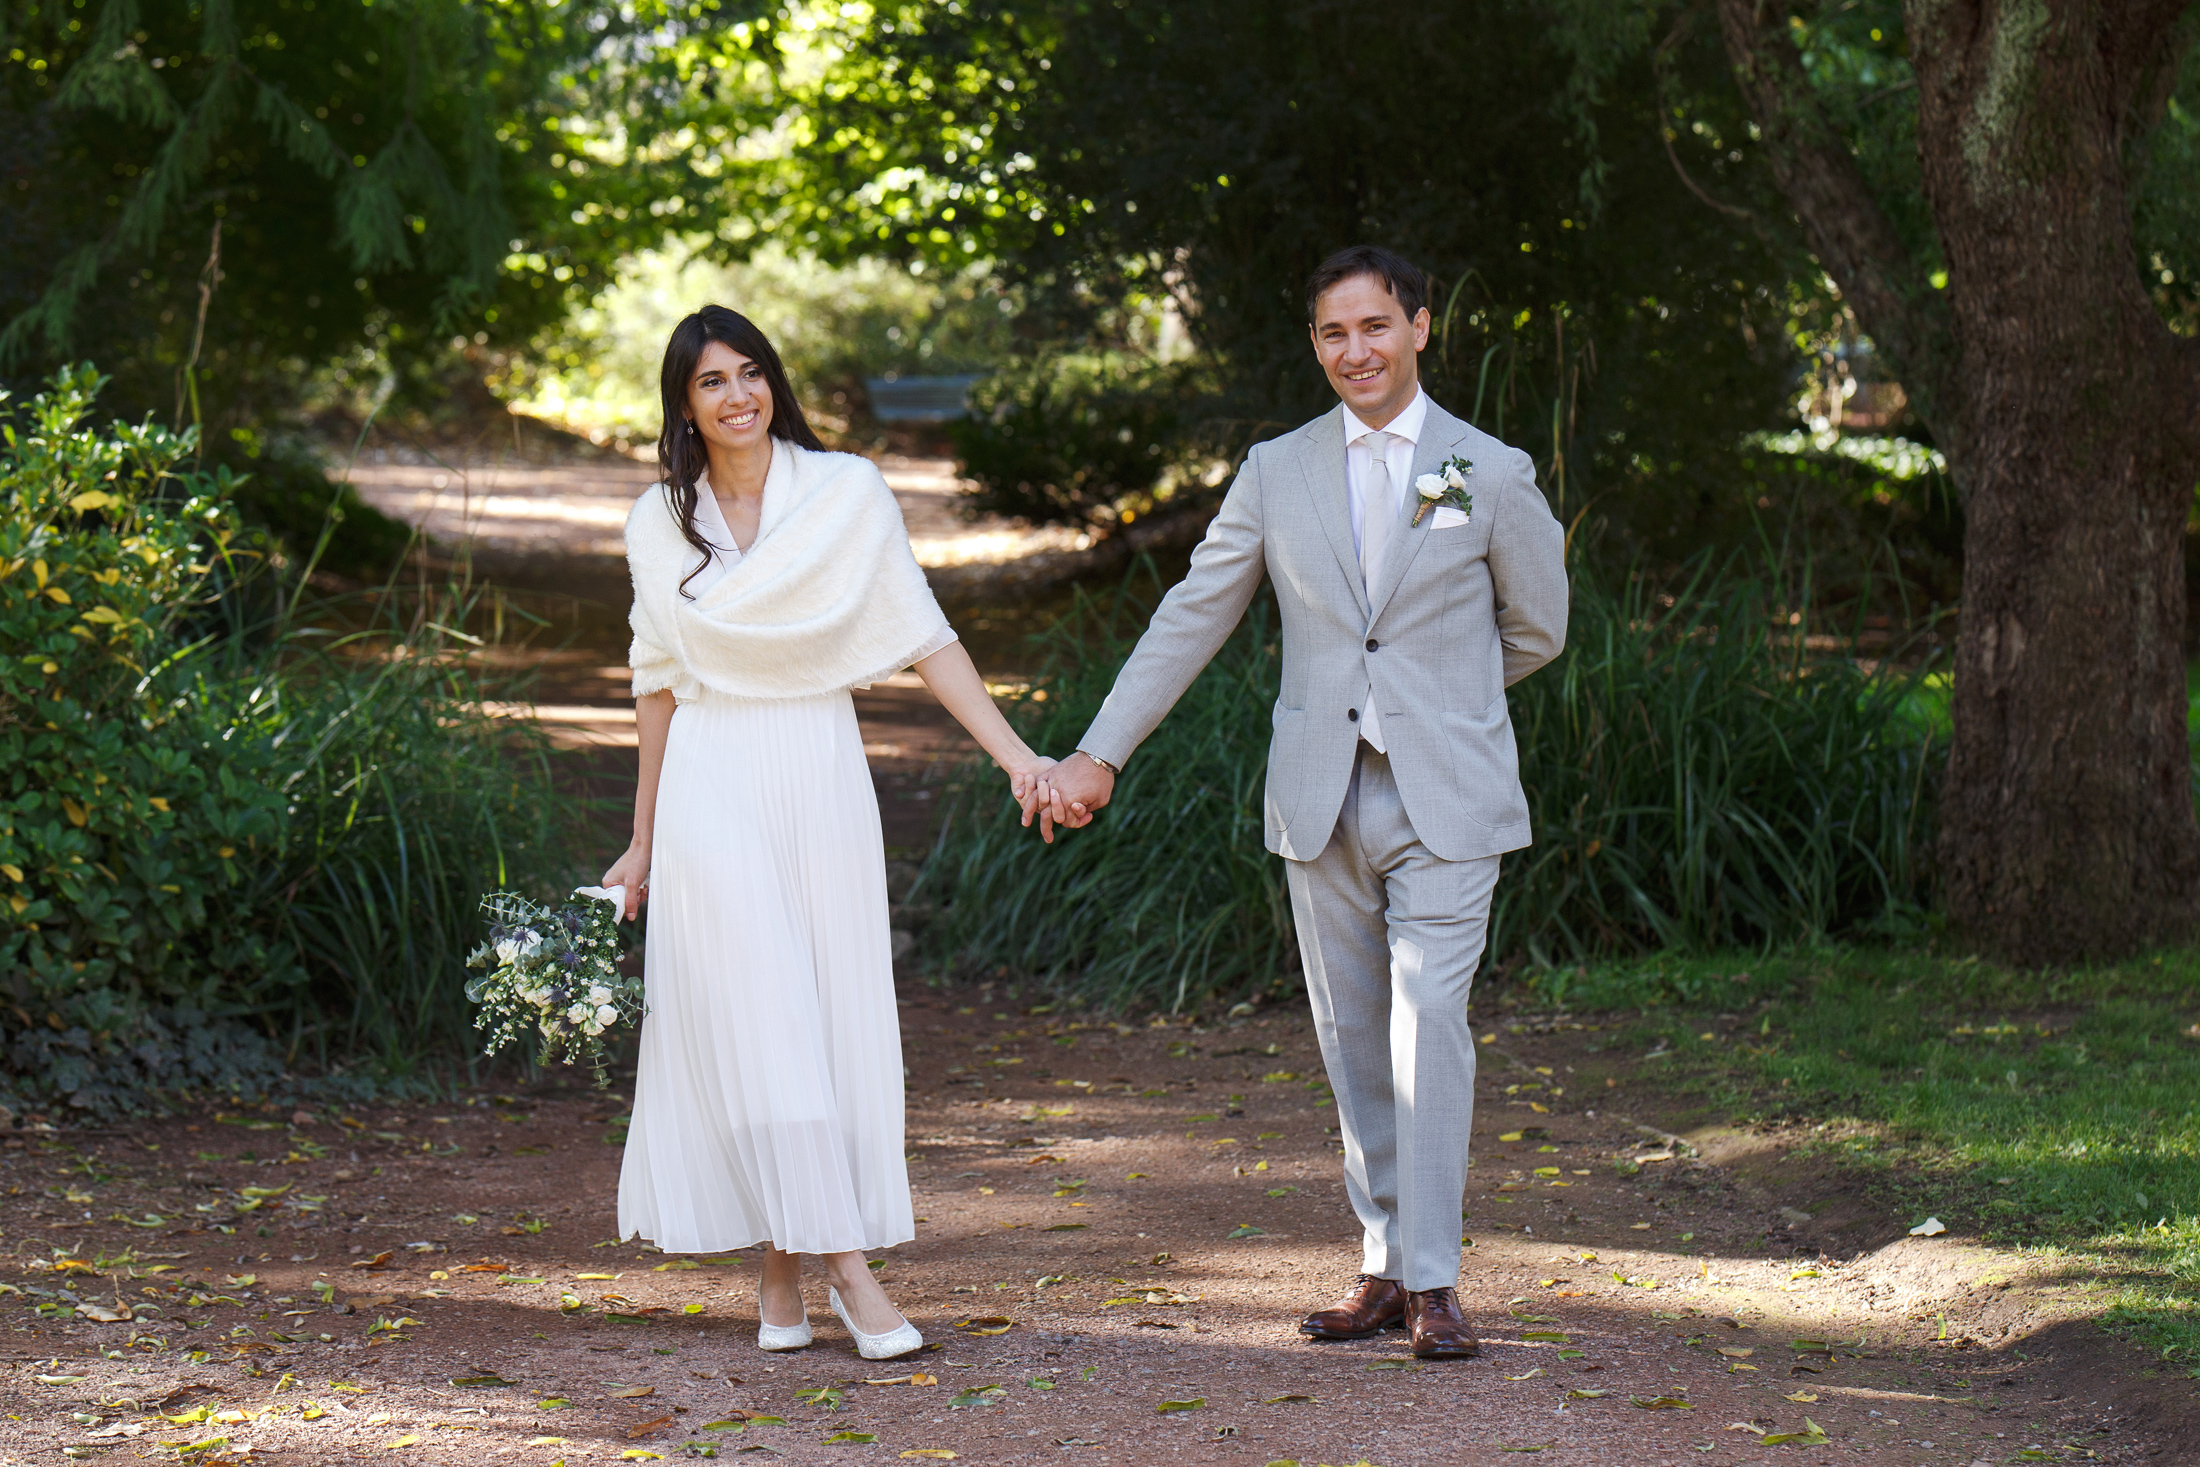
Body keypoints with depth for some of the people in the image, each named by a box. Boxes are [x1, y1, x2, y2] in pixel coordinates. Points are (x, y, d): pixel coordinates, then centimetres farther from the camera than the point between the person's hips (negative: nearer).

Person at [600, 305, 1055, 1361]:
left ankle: (788, 1261, 10)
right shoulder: (659, 525, 6)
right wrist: (642, 841, 15)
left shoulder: (846, 494, 1)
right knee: (758, 1024, -8)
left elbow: (923, 639, -1)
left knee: (837, 1019, 0)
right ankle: (842, 1264, -7)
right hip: (711, 789, 0)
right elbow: (660, 686, 13)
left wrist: (1012, 750, -10)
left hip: (822, 782, 0)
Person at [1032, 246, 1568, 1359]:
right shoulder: (1276, 473, 6)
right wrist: (1097, 754, 3)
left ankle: (1433, 1278, -7)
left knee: (1429, 1024, -13)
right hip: (1322, 803, 3)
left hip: (1446, 800, -3)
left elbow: (1537, 628, 11)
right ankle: (1384, 1267, 16)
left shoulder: (1492, 473, 0)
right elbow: (1190, 619, 7)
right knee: (1352, 1040, 7)